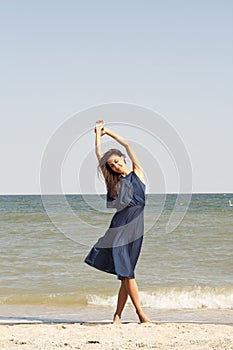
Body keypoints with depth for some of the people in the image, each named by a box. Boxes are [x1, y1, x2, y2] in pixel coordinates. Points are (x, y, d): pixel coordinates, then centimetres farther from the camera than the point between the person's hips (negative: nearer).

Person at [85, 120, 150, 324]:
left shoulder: (137, 173, 13)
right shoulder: (114, 182, 18)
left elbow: (128, 145, 13)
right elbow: (99, 156, 19)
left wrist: (108, 132, 23)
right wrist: (99, 133, 23)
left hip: (134, 226, -2)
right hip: (119, 225, 2)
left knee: (126, 273, -4)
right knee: (126, 272, -10)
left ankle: (118, 314, 0)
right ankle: (140, 313, -7)